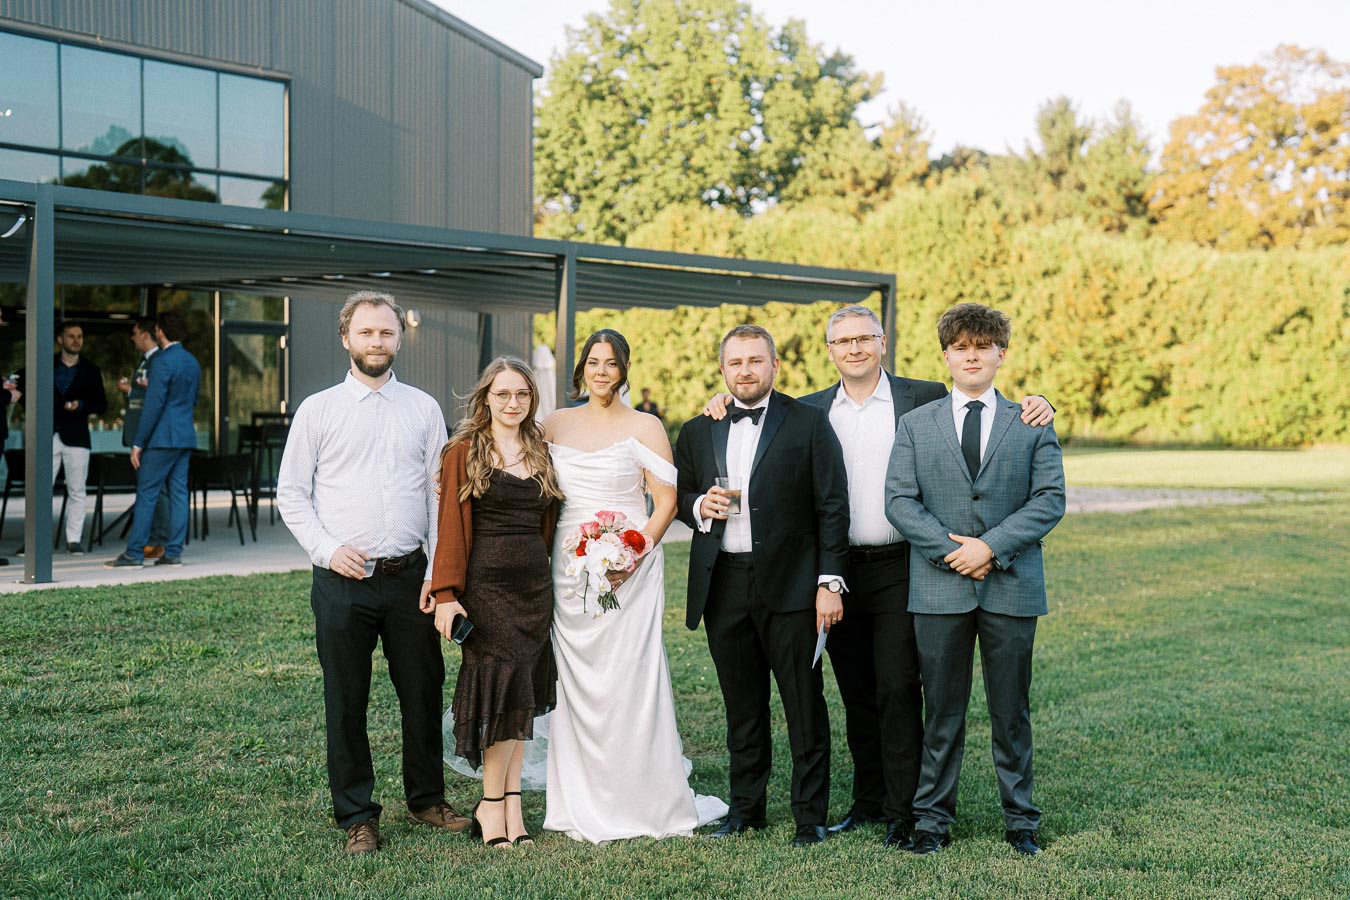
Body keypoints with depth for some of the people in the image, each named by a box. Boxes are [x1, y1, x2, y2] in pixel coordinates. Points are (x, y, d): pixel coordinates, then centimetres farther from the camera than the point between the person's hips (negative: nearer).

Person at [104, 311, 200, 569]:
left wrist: (138, 444, -12)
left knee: (146, 494, -4)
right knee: (178, 493, 7)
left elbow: (154, 405, -16)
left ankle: (134, 554, -3)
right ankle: (174, 552, 7)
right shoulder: (192, 362, 13)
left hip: (163, 438, -8)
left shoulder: (163, 361, -13)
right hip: (186, 436, 8)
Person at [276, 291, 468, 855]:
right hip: (343, 579, -2)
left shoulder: (424, 409, 8)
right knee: (346, 703, 6)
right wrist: (327, 550, -10)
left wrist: (438, 569, -1)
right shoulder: (317, 410, 3)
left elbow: (439, 493, 6)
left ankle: (427, 800, 29)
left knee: (424, 693, 10)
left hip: (411, 577, 2)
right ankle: (357, 817, 19)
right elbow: (291, 493, 3)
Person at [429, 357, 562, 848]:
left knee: (522, 696, 8)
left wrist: (549, 578, 10)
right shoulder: (464, 451, -2)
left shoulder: (540, 452, 12)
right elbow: (452, 526, -7)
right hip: (486, 586, -5)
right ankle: (492, 803, 8)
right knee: (506, 689, -6)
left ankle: (510, 799, 16)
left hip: (535, 586, 5)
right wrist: (446, 593, -13)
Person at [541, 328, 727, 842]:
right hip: (568, 569, 3)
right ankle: (584, 807, 14)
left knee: (631, 680, -4)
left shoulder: (645, 427, 1)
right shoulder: (556, 425, 11)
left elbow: (666, 502, -3)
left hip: (630, 568, -3)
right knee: (575, 683, 4)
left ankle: (644, 803, 8)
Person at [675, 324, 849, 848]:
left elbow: (832, 507, -3)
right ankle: (746, 807, 26)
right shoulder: (698, 432, 12)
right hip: (723, 585, 4)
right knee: (741, 704, 13)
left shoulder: (809, 424, 0)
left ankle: (810, 816, 13)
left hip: (790, 585, -3)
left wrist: (830, 582, -9)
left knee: (804, 703, 2)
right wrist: (700, 506, -5)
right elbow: (678, 499, 19)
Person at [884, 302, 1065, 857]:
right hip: (939, 588, 0)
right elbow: (899, 501, 0)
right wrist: (952, 550, -12)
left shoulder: (1031, 424, 7)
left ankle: (1020, 819, 21)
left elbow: (1050, 499, -1)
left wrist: (991, 546, -13)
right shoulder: (915, 425, 8)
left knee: (1011, 710, 8)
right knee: (941, 710, 7)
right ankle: (932, 818, 18)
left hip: (1011, 586, 0)